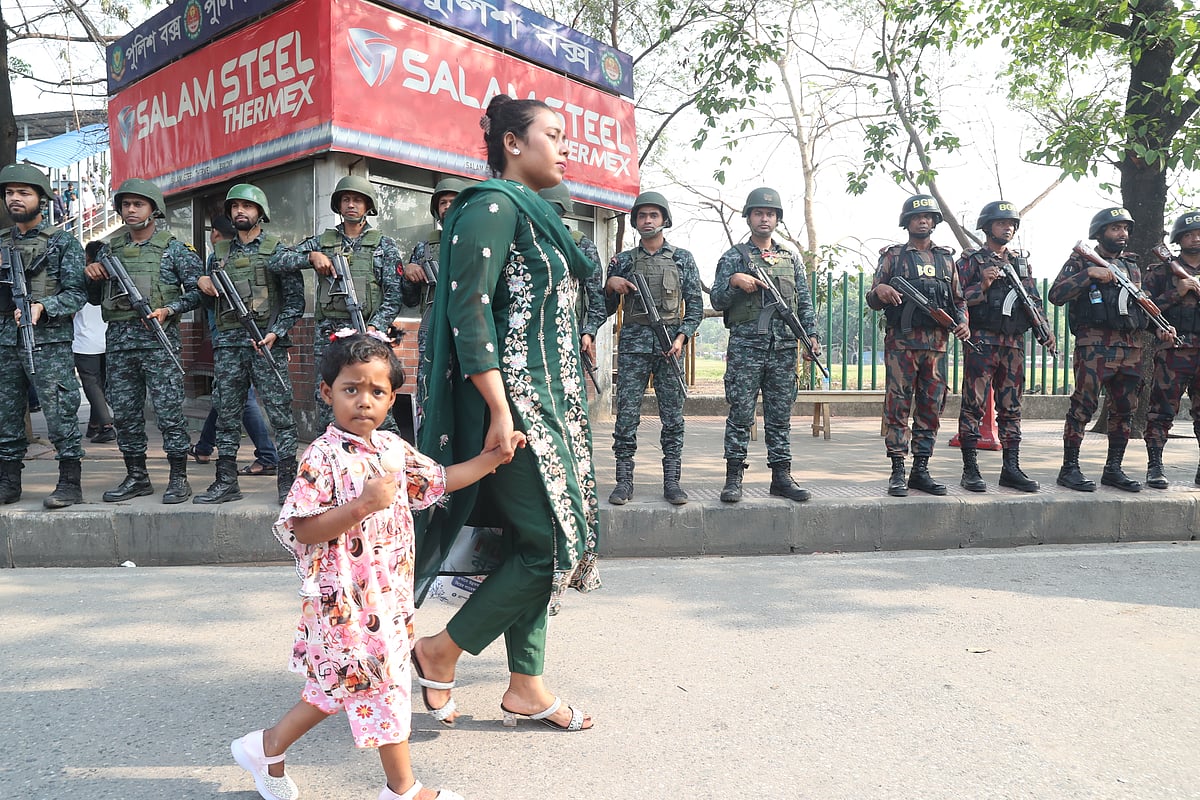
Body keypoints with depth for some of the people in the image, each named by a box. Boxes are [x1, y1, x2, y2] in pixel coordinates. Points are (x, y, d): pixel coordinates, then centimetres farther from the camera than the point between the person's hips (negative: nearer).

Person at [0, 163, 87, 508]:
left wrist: (42, 306, -20)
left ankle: (70, 483, -1)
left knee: (59, 413, -7)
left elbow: (77, 293, -6)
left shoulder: (63, 243, 1)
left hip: (49, 341, -6)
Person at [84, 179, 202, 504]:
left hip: (158, 338, -5)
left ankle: (178, 478, 3)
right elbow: (95, 297, 21)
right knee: (125, 412, 8)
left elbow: (197, 291, -1)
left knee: (169, 410, -5)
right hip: (119, 340, 5)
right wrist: (92, 275, 1)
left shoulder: (173, 249, 2)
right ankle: (136, 477, 19)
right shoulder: (110, 248, 16)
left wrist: (168, 309, -14)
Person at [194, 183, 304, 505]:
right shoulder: (219, 252, 16)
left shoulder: (277, 250, 4)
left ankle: (287, 480, 1)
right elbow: (208, 294, 25)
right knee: (227, 413, 6)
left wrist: (275, 333, -14)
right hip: (228, 343, 5)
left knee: (280, 412, -5)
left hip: (268, 341, -4)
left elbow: (295, 299, -2)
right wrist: (203, 282, 2)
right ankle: (226, 482, 14)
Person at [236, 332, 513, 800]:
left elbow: (439, 481, 16)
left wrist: (493, 457, 11)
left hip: (388, 594, 8)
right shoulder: (323, 457, -17)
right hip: (345, 599, -8)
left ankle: (267, 746, 39)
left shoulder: (393, 449, 5)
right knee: (382, 686, 4)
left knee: (338, 687, 20)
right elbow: (302, 532, -20)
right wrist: (364, 503, -28)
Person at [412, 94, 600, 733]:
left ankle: (525, 686, 20)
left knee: (533, 541, 10)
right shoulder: (493, 206, -10)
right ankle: (440, 652, 8)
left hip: (545, 398, 10)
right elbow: (469, 309, -19)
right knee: (554, 540, -8)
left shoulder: (528, 213, 19)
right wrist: (500, 410, -24)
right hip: (511, 399, -10)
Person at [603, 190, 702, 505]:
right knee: (627, 414, -3)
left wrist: (682, 336, -7)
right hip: (633, 343, 0)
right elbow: (607, 308, 14)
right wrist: (611, 286, -5)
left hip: (670, 343, 0)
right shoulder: (622, 261, 12)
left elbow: (695, 305, 7)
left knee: (673, 416, 0)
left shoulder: (683, 258, 11)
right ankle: (624, 481, 3)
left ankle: (672, 481, 6)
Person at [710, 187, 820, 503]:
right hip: (745, 348, -3)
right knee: (740, 415, -3)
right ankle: (734, 478, 2)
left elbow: (804, 301, 16)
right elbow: (717, 300, 2)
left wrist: (811, 334, 4)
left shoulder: (791, 258, 17)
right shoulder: (733, 257, 7)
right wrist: (734, 281, -15)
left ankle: (781, 476, 13)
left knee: (780, 416, 7)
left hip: (784, 349, 3)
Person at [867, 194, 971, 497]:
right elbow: (873, 302, 4)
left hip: (936, 343, 4)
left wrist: (963, 322, 1)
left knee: (931, 407, 5)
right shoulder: (893, 256, 7)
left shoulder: (946, 258, 17)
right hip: (902, 342, -4)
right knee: (898, 405, -4)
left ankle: (921, 470, 13)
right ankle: (897, 472, 1)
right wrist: (879, 290, -19)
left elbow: (958, 300, 21)